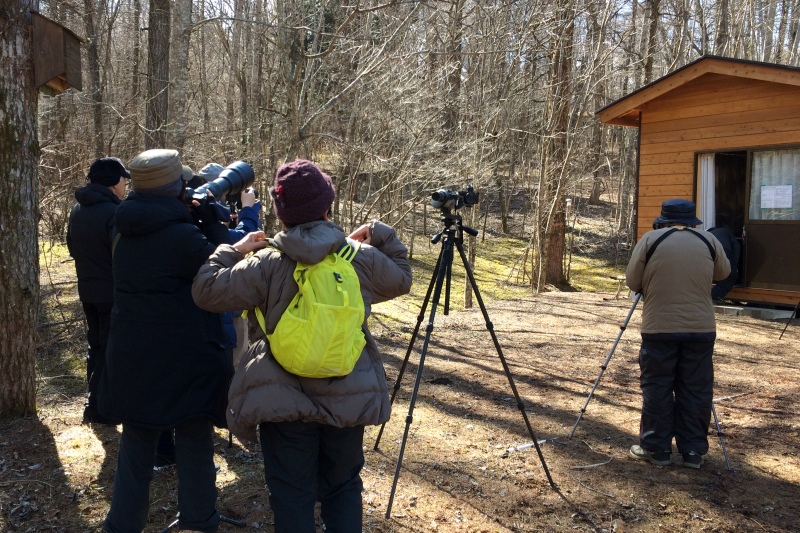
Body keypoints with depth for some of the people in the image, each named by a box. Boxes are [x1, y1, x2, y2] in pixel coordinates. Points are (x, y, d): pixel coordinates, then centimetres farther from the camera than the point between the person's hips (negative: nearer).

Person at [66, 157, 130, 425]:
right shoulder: (114, 212, -19)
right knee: (111, 350, 0)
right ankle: (97, 407, 4)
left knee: (95, 346, 17)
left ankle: (97, 399, 26)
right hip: (114, 291, -8)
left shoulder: (77, 210, 8)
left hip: (87, 289, 8)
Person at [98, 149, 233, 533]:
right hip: (184, 360, -6)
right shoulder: (183, 235, -20)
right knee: (194, 444, 10)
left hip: (132, 359, 6)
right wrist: (209, 218, -6)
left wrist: (196, 216, 4)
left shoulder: (124, 230, 2)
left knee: (136, 444, 18)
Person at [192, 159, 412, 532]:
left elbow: (206, 290, -6)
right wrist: (382, 237, 20)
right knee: (343, 489, 19)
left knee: (292, 499, 10)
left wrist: (232, 251, 7)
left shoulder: (265, 264, -12)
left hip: (285, 403, -2)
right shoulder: (362, 258, -4)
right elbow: (401, 280, 14)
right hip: (348, 399, 2)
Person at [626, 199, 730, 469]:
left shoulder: (650, 239, -3)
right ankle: (693, 451, 16)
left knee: (657, 390, 7)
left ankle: (656, 448, 12)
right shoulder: (709, 241, 5)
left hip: (659, 328, -2)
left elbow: (632, 282, 0)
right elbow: (723, 272, 20)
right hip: (701, 329, 3)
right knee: (696, 391, 10)